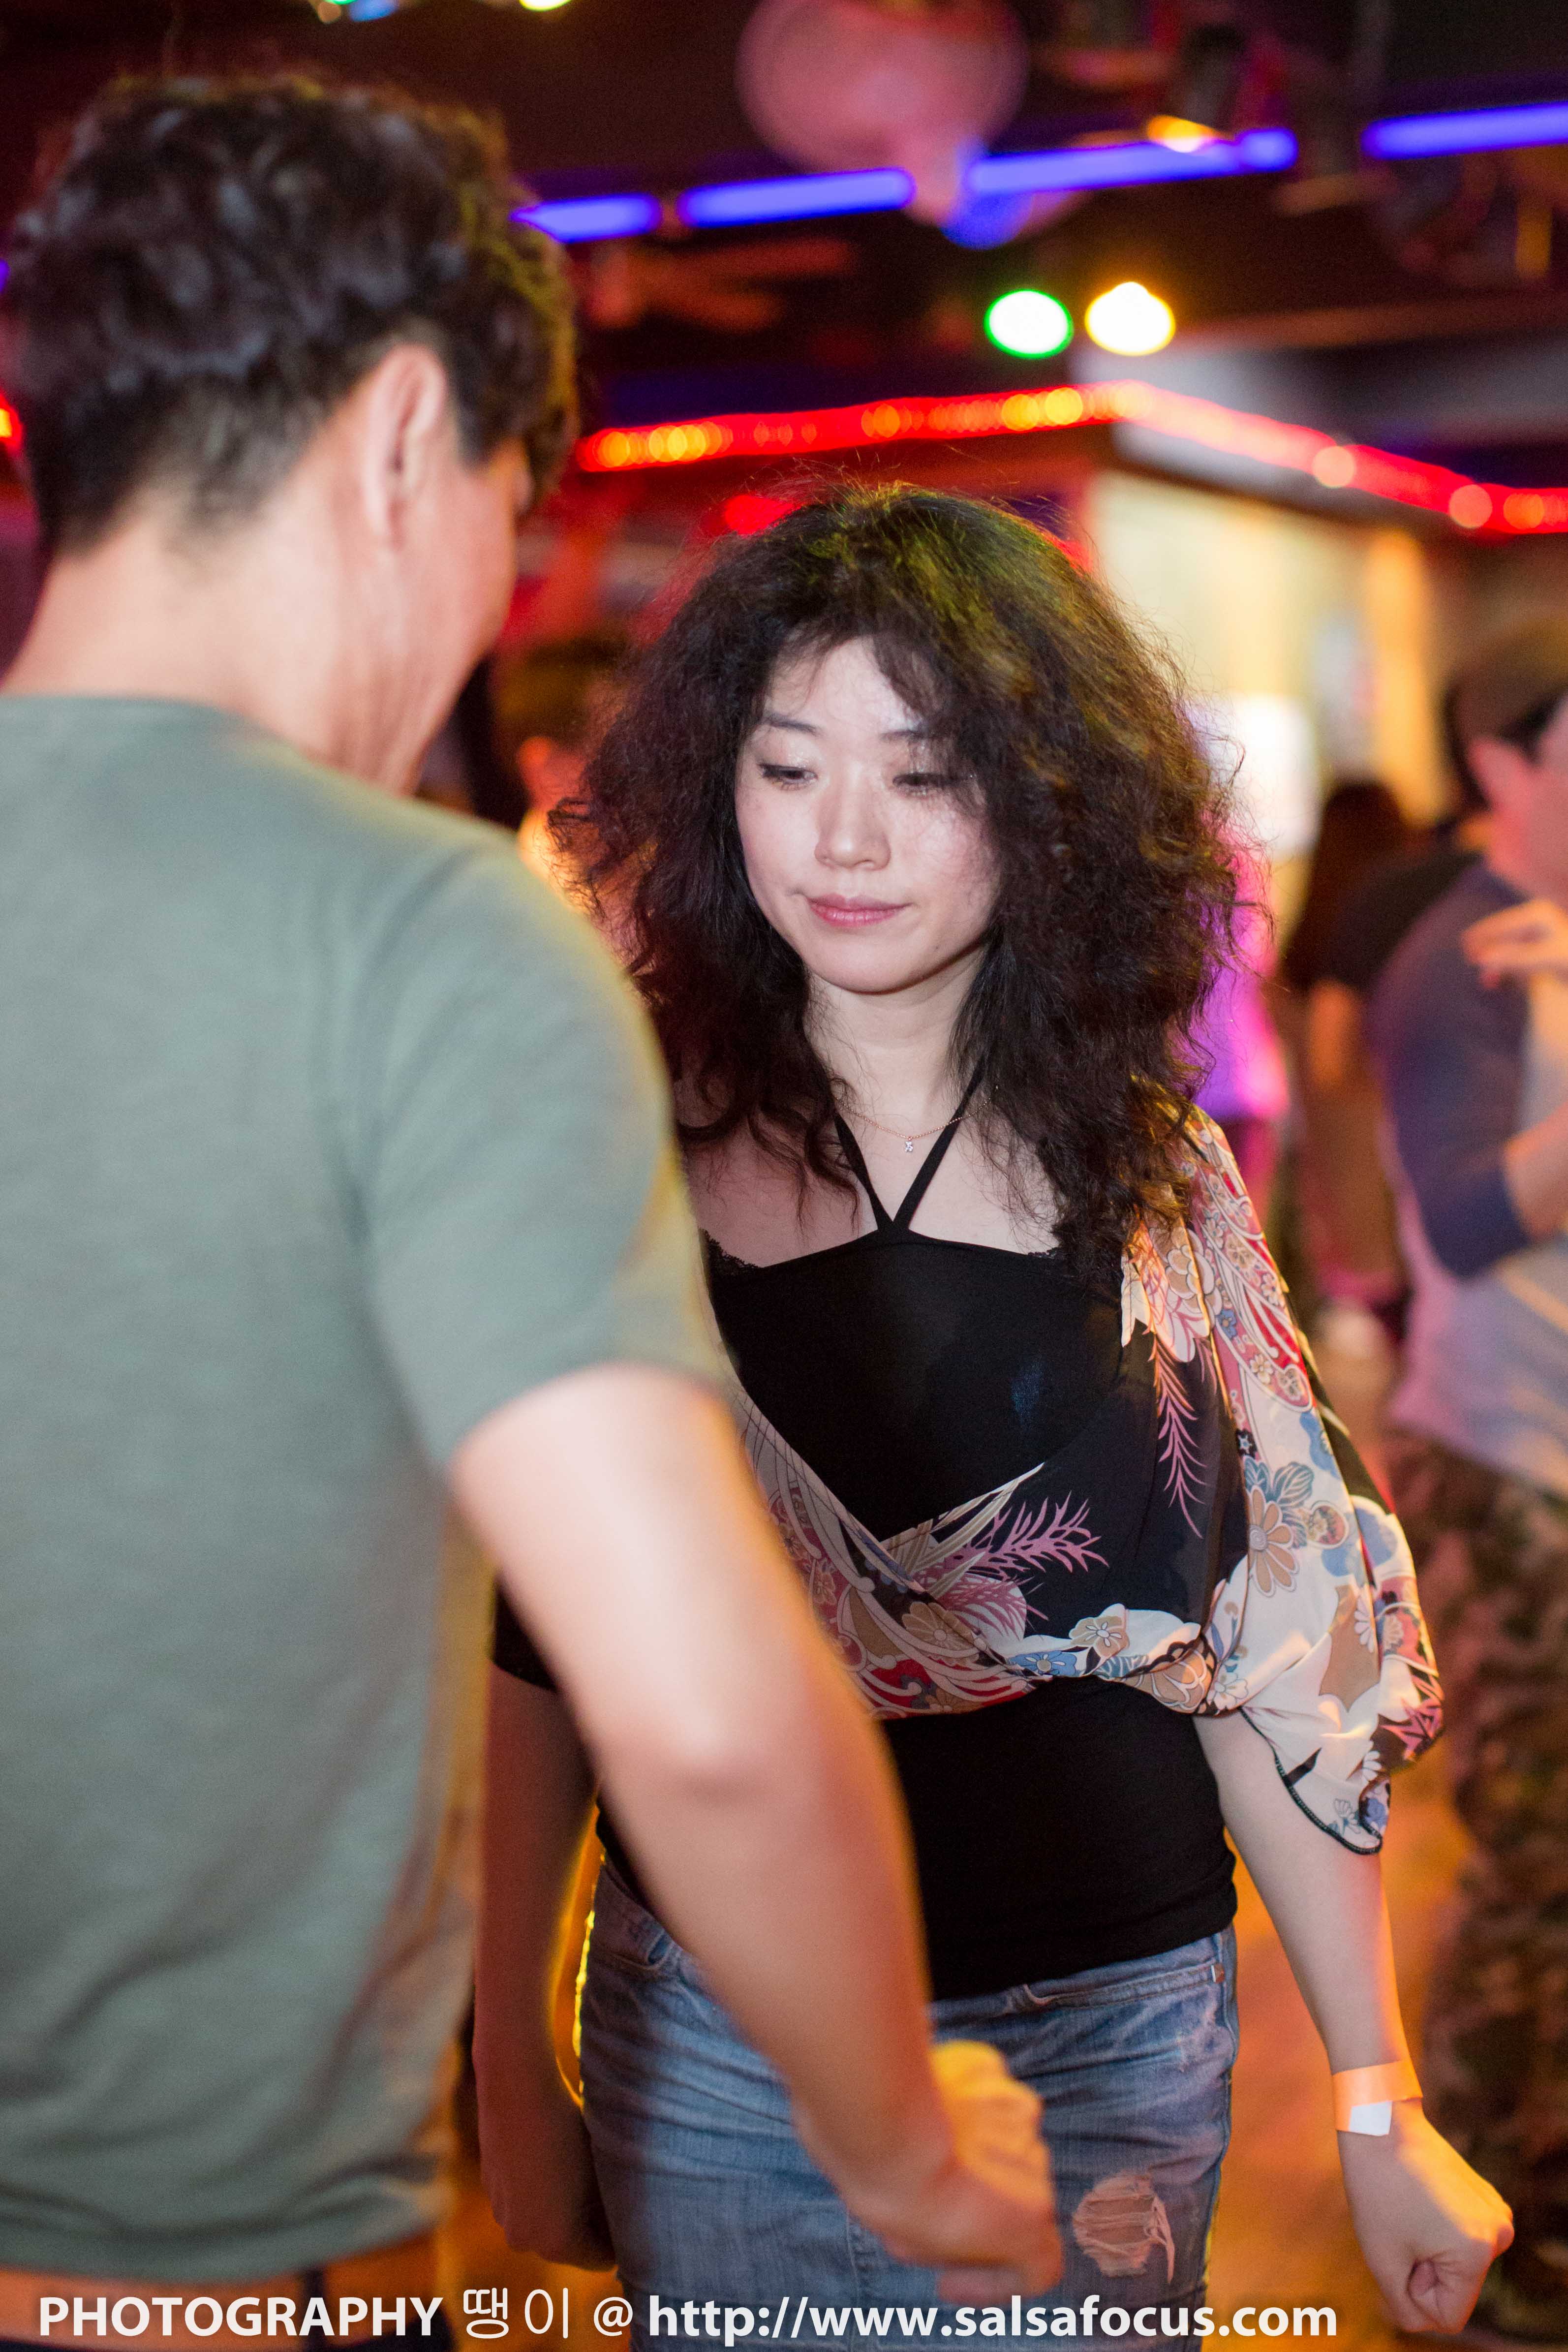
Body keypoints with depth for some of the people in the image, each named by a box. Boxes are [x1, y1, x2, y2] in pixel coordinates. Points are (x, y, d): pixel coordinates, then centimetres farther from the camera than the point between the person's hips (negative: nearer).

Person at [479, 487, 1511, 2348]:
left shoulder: (1157, 1182, -3)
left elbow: (1275, 1664, 0)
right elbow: (529, 1654, -3)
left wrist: (1378, 2111, 2)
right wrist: (507, 2057, -2)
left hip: (1112, 2050, 1)